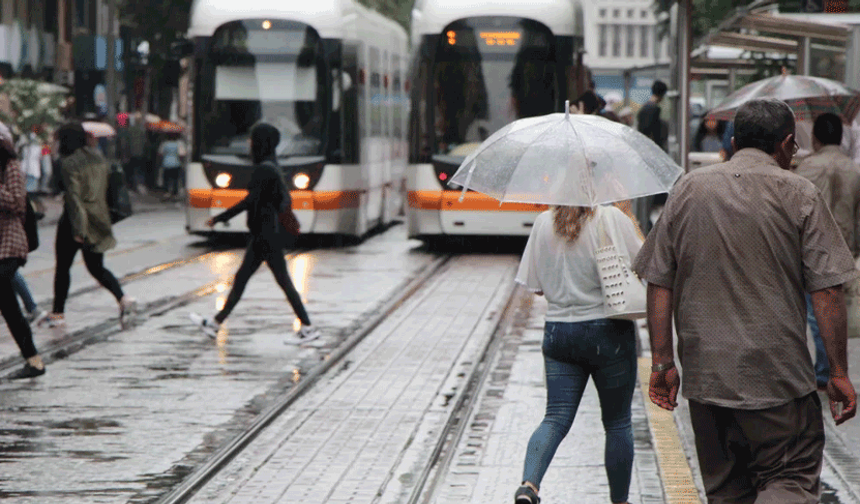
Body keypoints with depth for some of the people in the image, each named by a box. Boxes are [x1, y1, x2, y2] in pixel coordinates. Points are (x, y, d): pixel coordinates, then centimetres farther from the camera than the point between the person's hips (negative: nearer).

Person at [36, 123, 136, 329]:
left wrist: (77, 229, -22)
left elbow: (74, 197, -21)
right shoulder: (98, 157, 5)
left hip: (76, 221, -6)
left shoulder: (69, 164, -16)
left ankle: (58, 313, 19)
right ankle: (123, 298, -10)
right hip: (98, 219, 6)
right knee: (96, 267, 13)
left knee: (63, 266, 11)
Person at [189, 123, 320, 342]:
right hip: (263, 236, 10)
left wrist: (220, 218, -17)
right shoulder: (272, 168, 13)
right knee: (241, 278, 10)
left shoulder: (263, 170, -16)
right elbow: (285, 200, 17)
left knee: (283, 280, -5)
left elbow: (250, 201, -21)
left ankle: (308, 328, 0)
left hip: (267, 235, -10)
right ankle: (216, 324, 14)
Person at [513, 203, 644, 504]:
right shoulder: (613, 218, -12)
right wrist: (632, 225, 7)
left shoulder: (543, 223, 2)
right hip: (608, 332, -3)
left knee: (556, 417, 2)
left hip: (558, 331, 3)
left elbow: (535, 285, 7)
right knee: (617, 422, 11)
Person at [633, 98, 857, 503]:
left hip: (705, 374, 4)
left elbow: (659, 283, 5)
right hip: (777, 375, -4)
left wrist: (662, 362, 9)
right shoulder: (799, 195, -3)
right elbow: (826, 291, -7)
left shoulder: (688, 189, 7)